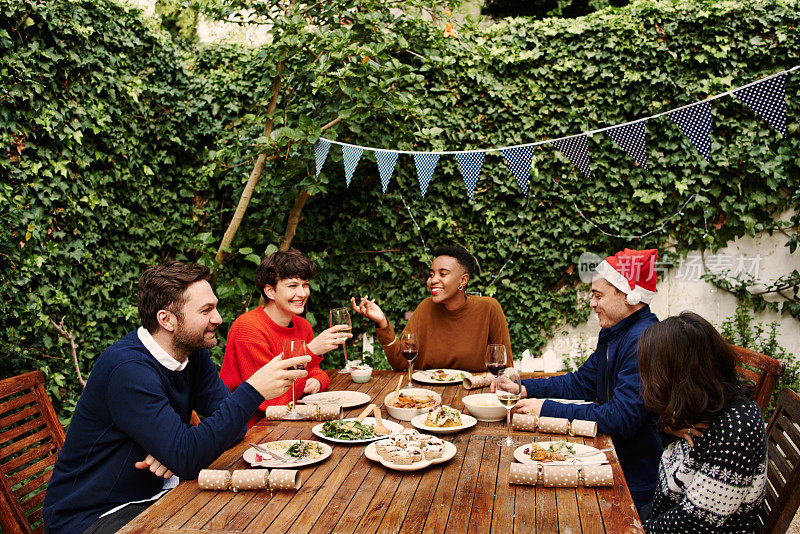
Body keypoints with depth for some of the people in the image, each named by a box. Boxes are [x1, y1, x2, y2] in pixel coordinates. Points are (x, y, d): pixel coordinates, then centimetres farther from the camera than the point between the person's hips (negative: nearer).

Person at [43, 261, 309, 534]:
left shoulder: (193, 352, -1)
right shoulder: (128, 369, -27)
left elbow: (232, 423, -2)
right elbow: (186, 457, -33)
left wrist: (179, 452, -21)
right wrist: (253, 390, -35)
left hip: (154, 495, 8)